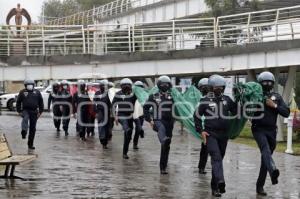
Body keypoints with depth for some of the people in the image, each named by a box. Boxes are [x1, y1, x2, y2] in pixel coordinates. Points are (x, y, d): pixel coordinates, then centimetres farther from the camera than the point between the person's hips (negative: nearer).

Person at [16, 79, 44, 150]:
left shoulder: (37, 92, 10)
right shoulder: (22, 92, 6)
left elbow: (41, 102, 13)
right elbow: (18, 102, 9)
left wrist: (40, 111, 5)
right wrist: (19, 111, 1)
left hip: (34, 111, 2)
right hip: (25, 110, -2)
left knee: (33, 128, 1)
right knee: (25, 118, -37)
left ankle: (30, 144, 9)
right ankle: (24, 132, -57)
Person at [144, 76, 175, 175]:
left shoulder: (172, 96, 10)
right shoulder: (154, 96, 5)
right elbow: (146, 107, 9)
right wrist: (149, 120, -1)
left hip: (169, 122, 3)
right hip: (158, 121, -3)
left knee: (166, 147, 4)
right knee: (162, 128, -41)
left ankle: (163, 167, 12)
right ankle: (164, 140, -73)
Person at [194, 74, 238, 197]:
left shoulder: (227, 100, 8)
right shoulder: (205, 101, -2)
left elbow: (235, 112, 12)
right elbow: (197, 116, 3)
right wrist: (200, 131, -4)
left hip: (223, 134, 4)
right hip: (210, 134, -4)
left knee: (218, 158, 12)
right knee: (216, 157, -20)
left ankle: (214, 186, 22)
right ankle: (220, 182, -35)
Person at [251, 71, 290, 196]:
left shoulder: (277, 97, 11)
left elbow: (286, 113, 3)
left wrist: (274, 106, -9)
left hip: (271, 131, 4)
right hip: (259, 129, -4)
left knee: (266, 157, 8)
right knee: (266, 149, -30)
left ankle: (260, 186, 18)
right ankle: (273, 172, -55)